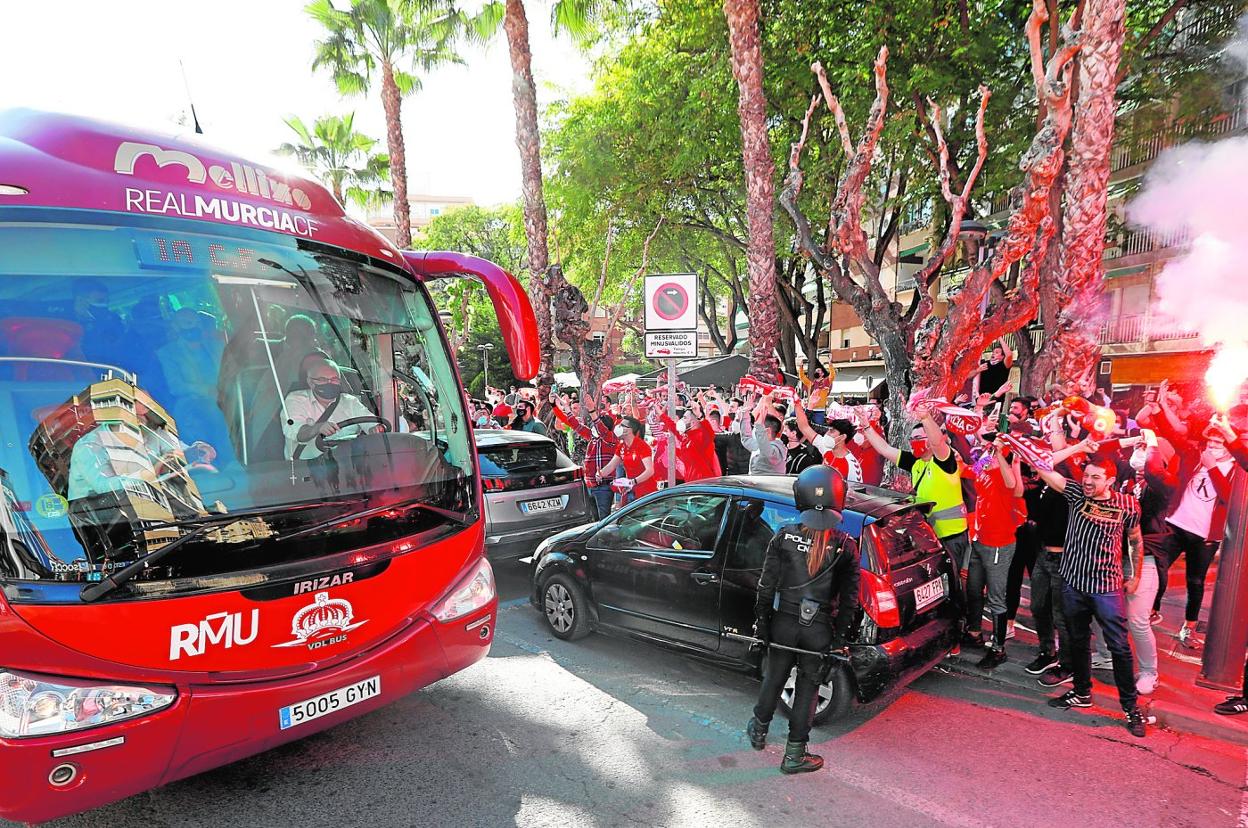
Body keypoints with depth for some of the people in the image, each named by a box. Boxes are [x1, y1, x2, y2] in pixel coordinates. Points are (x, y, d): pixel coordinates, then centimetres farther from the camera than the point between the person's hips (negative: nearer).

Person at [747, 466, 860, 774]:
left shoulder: (784, 536, -11)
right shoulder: (845, 546, -10)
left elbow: (766, 584, -7)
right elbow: (849, 598, -7)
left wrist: (761, 621, 3)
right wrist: (841, 636, 2)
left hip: (783, 622, 1)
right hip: (819, 629, -1)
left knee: (774, 678, 21)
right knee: (807, 686, 14)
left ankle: (759, 731, 43)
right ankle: (794, 754, 22)